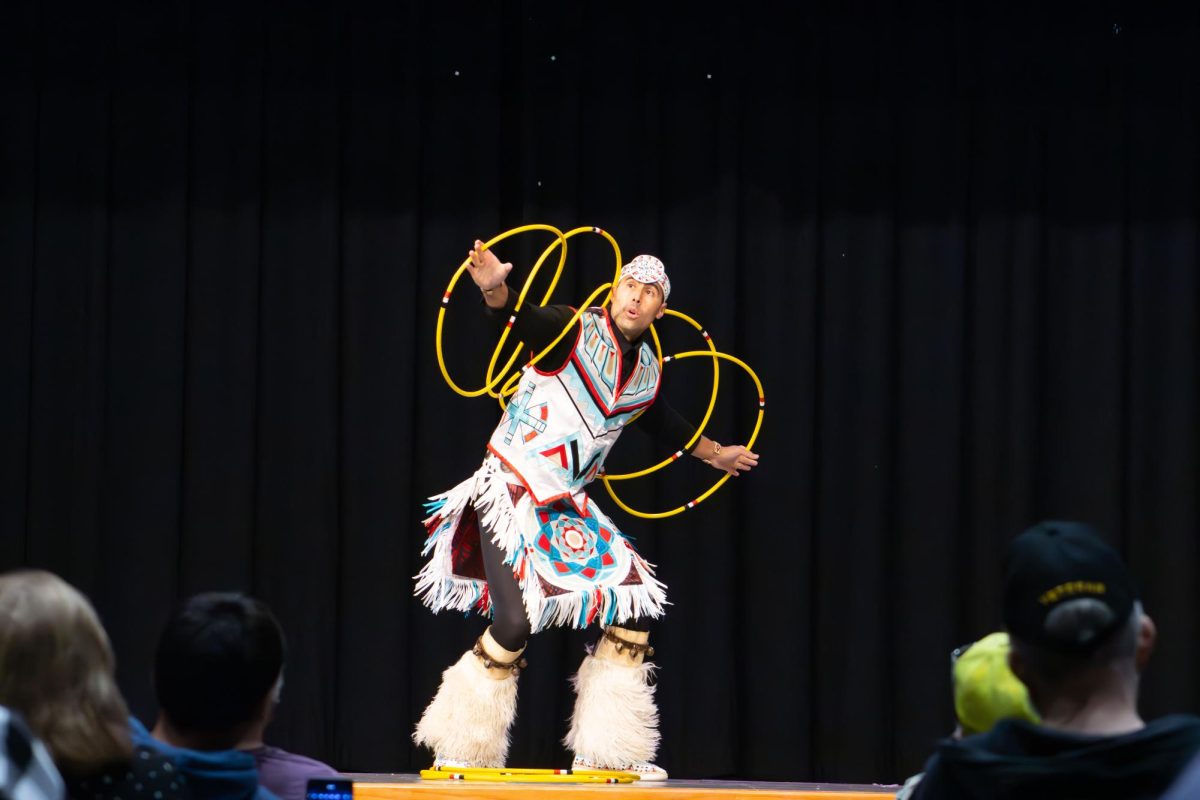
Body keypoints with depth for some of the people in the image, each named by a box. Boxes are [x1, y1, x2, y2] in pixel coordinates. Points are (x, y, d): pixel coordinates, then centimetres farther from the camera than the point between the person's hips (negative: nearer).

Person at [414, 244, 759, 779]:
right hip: (512, 492, -7)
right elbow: (517, 318, -30)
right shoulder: (574, 332, -12)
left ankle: (604, 752, 14)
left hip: (569, 507, 7)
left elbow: (661, 423, 30)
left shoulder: (647, 371, 9)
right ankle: (459, 751, 1)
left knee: (635, 606, 2)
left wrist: (713, 453, 43)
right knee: (515, 623, -19)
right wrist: (495, 290, -52)